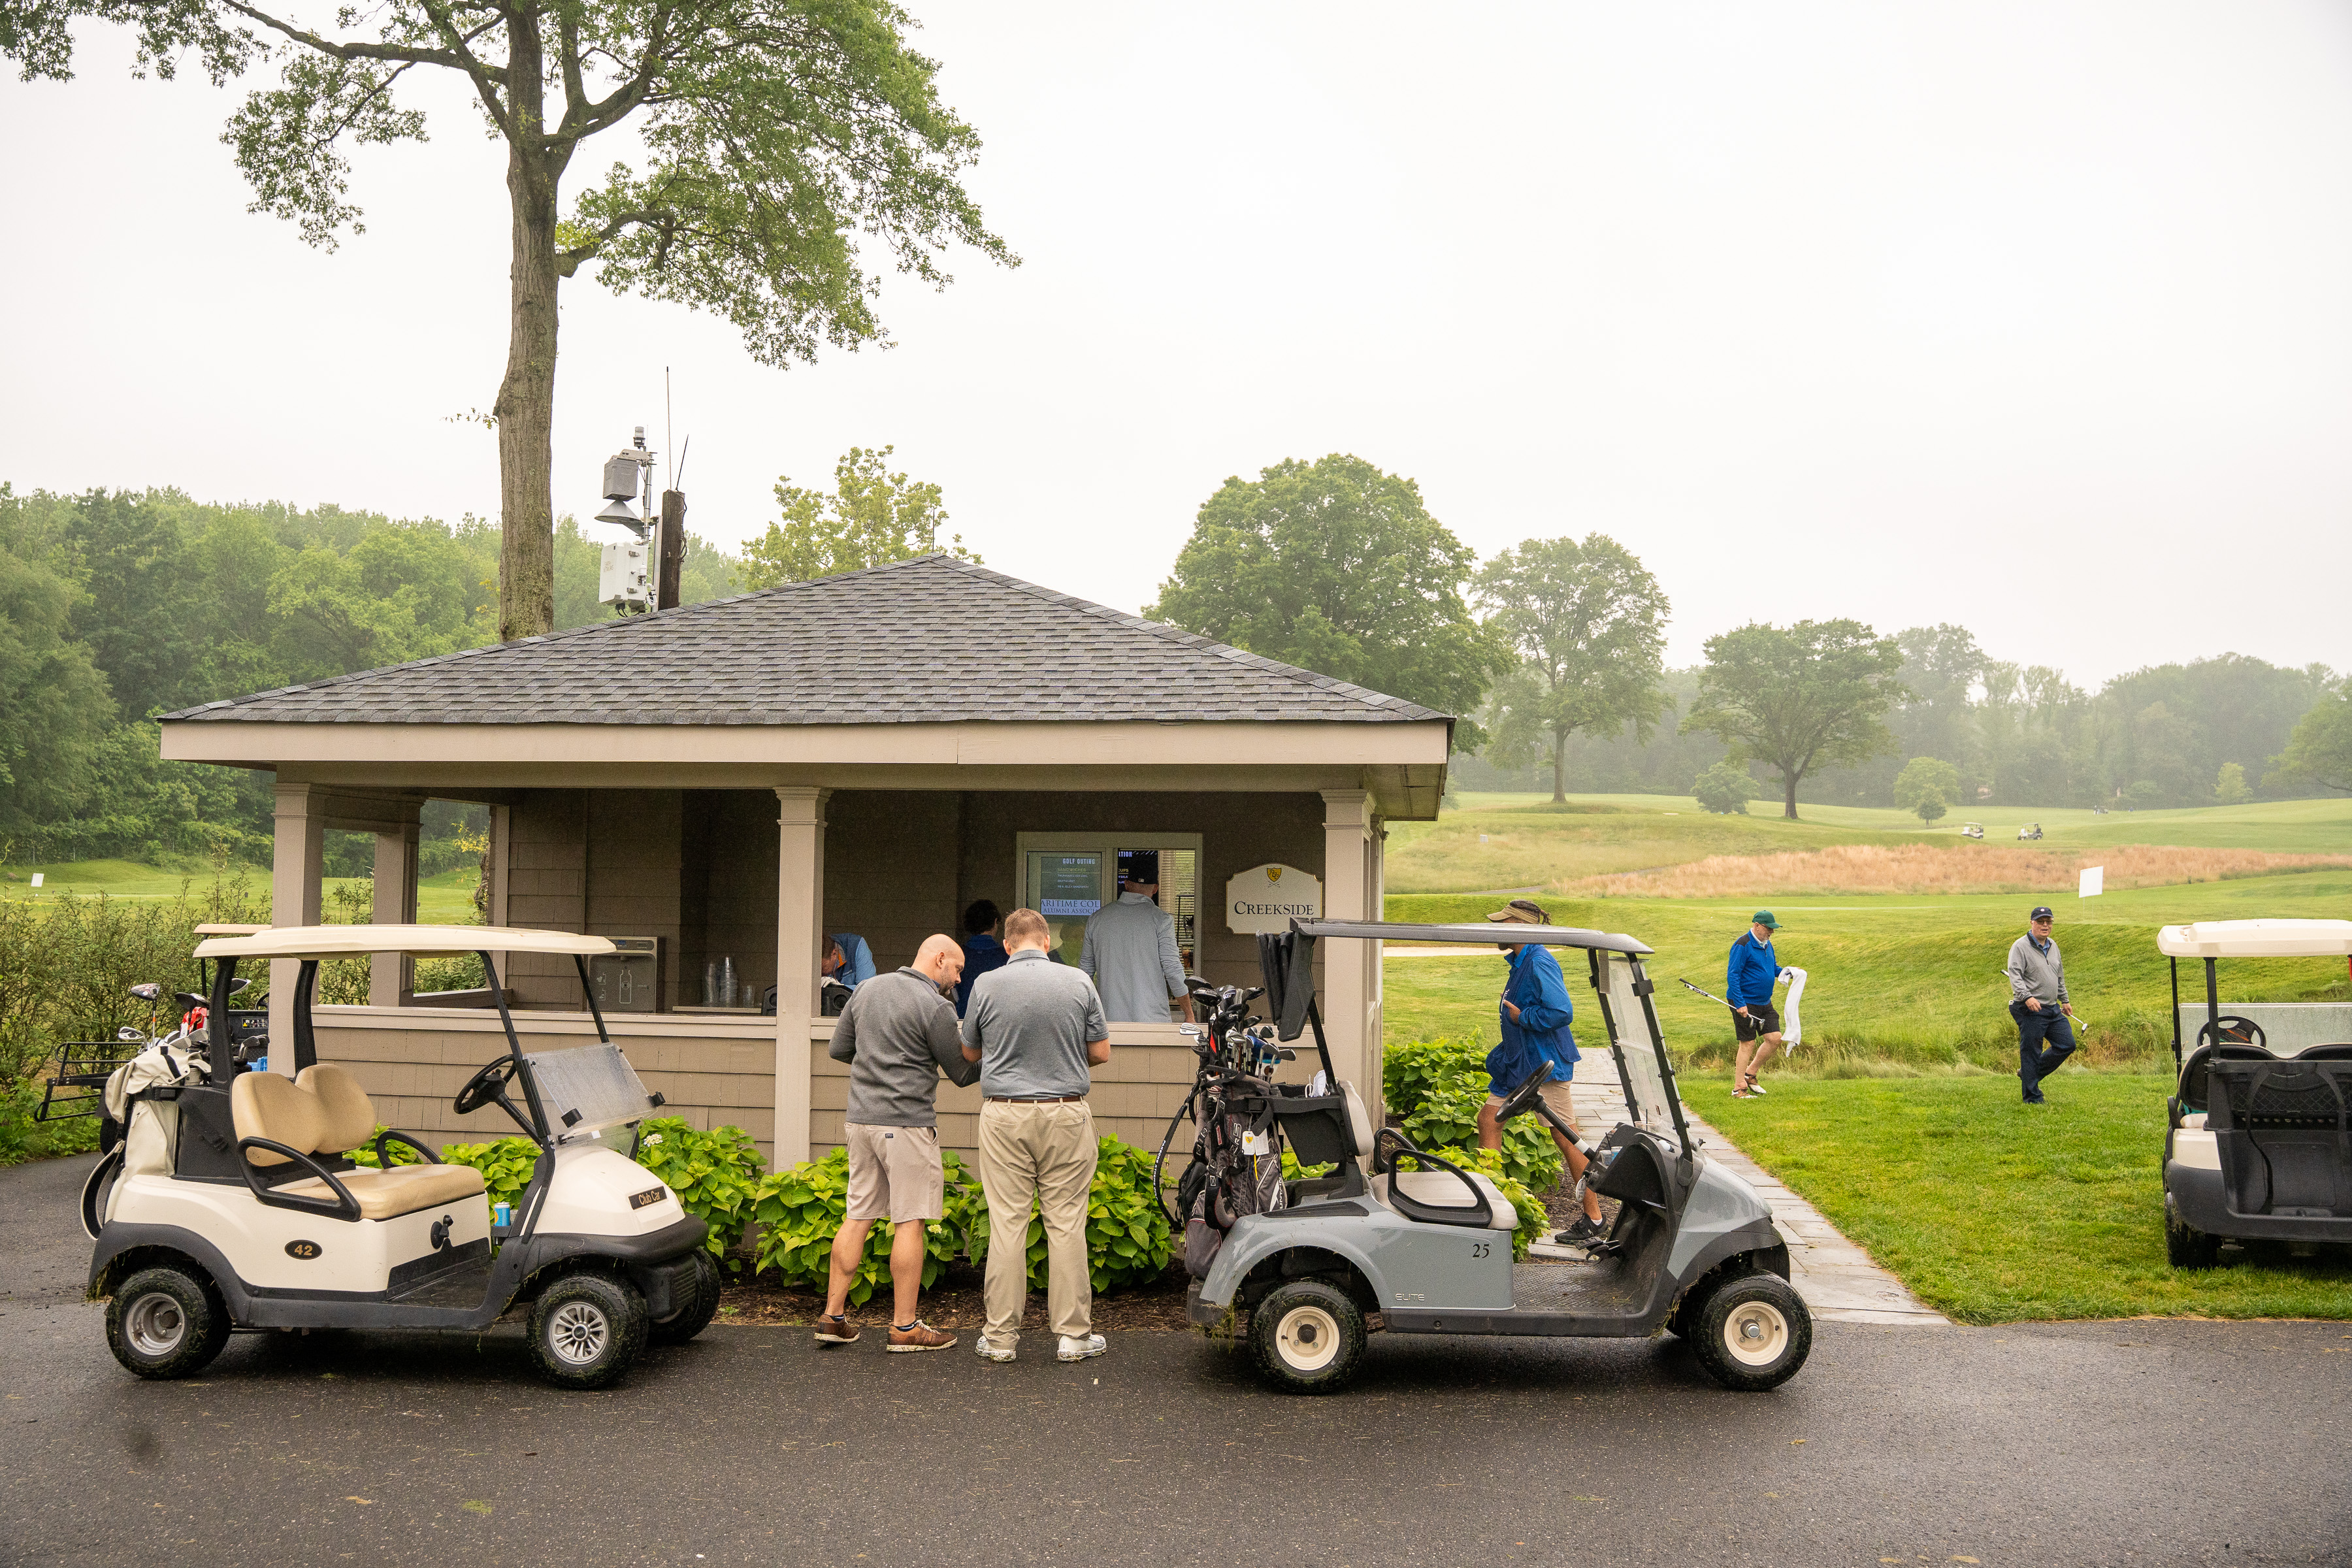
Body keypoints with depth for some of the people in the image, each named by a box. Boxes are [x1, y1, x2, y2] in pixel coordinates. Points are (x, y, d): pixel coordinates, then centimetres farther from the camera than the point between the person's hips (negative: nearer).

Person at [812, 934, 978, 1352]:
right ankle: (905, 1326, 4)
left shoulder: (866, 990, 10)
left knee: (858, 1216, 12)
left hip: (861, 1118, 7)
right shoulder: (934, 1007, -11)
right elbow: (962, 1073, -3)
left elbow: (837, 1049, 17)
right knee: (911, 1222, 0)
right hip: (907, 1122, -7)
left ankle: (833, 1316, 14)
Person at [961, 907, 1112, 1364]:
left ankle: (1000, 1336, 9)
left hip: (1004, 1115, 0)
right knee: (1066, 1223, 5)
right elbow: (1101, 1052, 4)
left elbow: (970, 1053, 9)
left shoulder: (987, 985, -3)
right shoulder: (1078, 983, -2)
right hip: (1066, 1115, 0)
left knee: (1007, 1223, 4)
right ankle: (1073, 1334, 10)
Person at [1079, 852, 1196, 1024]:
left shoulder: (1096, 918, 7)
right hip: (1152, 1018, -3)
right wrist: (1189, 1015, 3)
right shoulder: (1162, 919, -5)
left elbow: (1085, 970, 13)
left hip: (1109, 1017, 3)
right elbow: (1173, 971, -7)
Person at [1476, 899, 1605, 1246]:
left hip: (1544, 1064, -10)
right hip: (1517, 1062, 10)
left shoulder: (1539, 963, -20)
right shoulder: (1520, 962, 12)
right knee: (1488, 1118, 9)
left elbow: (1562, 1011, -28)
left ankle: (1593, 1218, 6)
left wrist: (1521, 1016, -19)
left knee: (1566, 1137, -3)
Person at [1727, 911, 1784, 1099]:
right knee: (1748, 1043, -4)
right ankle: (1739, 1088, 5)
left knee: (1774, 1038, 1)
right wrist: (1739, 1003, -24)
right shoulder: (1743, 945, -16)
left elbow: (1773, 968, 23)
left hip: (1765, 1002, 8)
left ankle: (1750, 1073, 19)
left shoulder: (1766, 944, 11)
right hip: (1745, 1003, -8)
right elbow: (1733, 976, -18)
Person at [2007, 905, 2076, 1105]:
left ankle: (2029, 1073, 20)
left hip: (2053, 1009, 8)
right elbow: (2015, 976, -19)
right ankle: (2033, 1096, 6)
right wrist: (2027, 997, -32)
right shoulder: (2020, 946, -9)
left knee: (2067, 1045, 6)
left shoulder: (2053, 946, 16)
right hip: (2030, 1011, -8)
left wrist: (2064, 1000, 27)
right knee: (2031, 1052, -3)